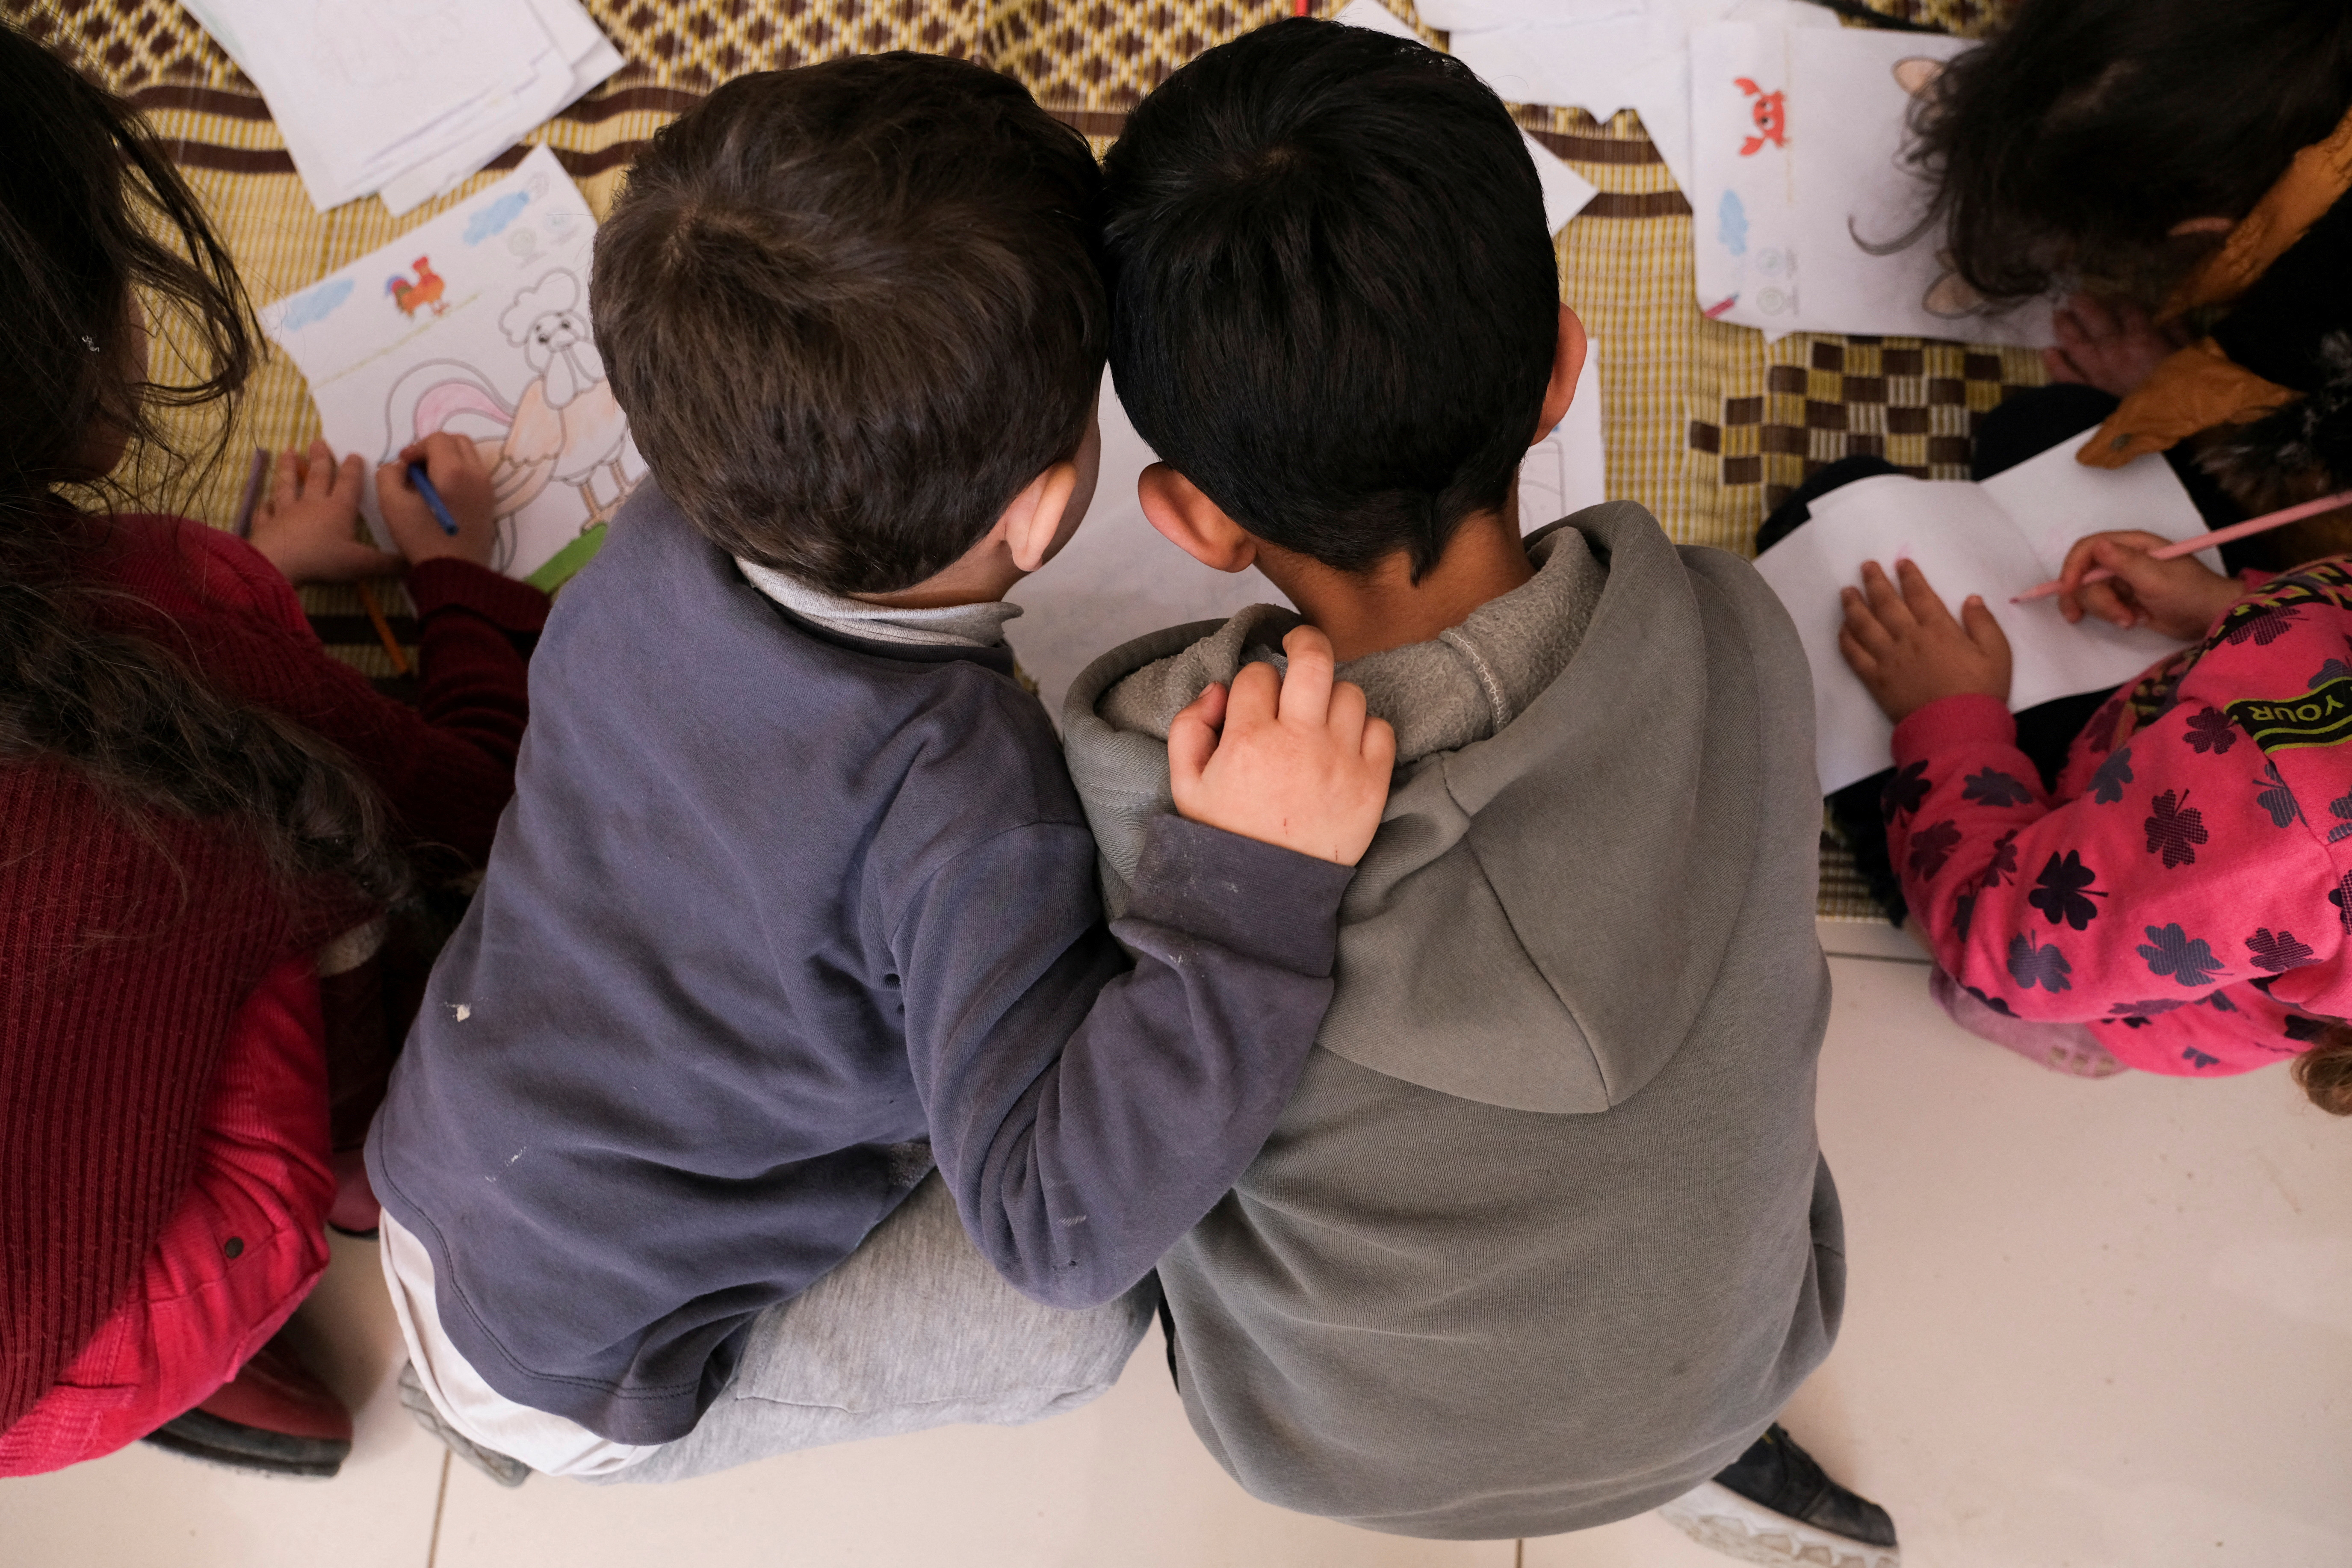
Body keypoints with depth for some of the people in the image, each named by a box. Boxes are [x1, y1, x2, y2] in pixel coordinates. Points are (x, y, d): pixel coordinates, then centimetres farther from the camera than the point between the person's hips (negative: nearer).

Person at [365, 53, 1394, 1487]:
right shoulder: (958, 788, -38)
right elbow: (1060, 1219, -40)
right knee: (1092, 1304, -12)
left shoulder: (655, 552, -17)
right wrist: (1254, 882, -49)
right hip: (576, 1388, -6)